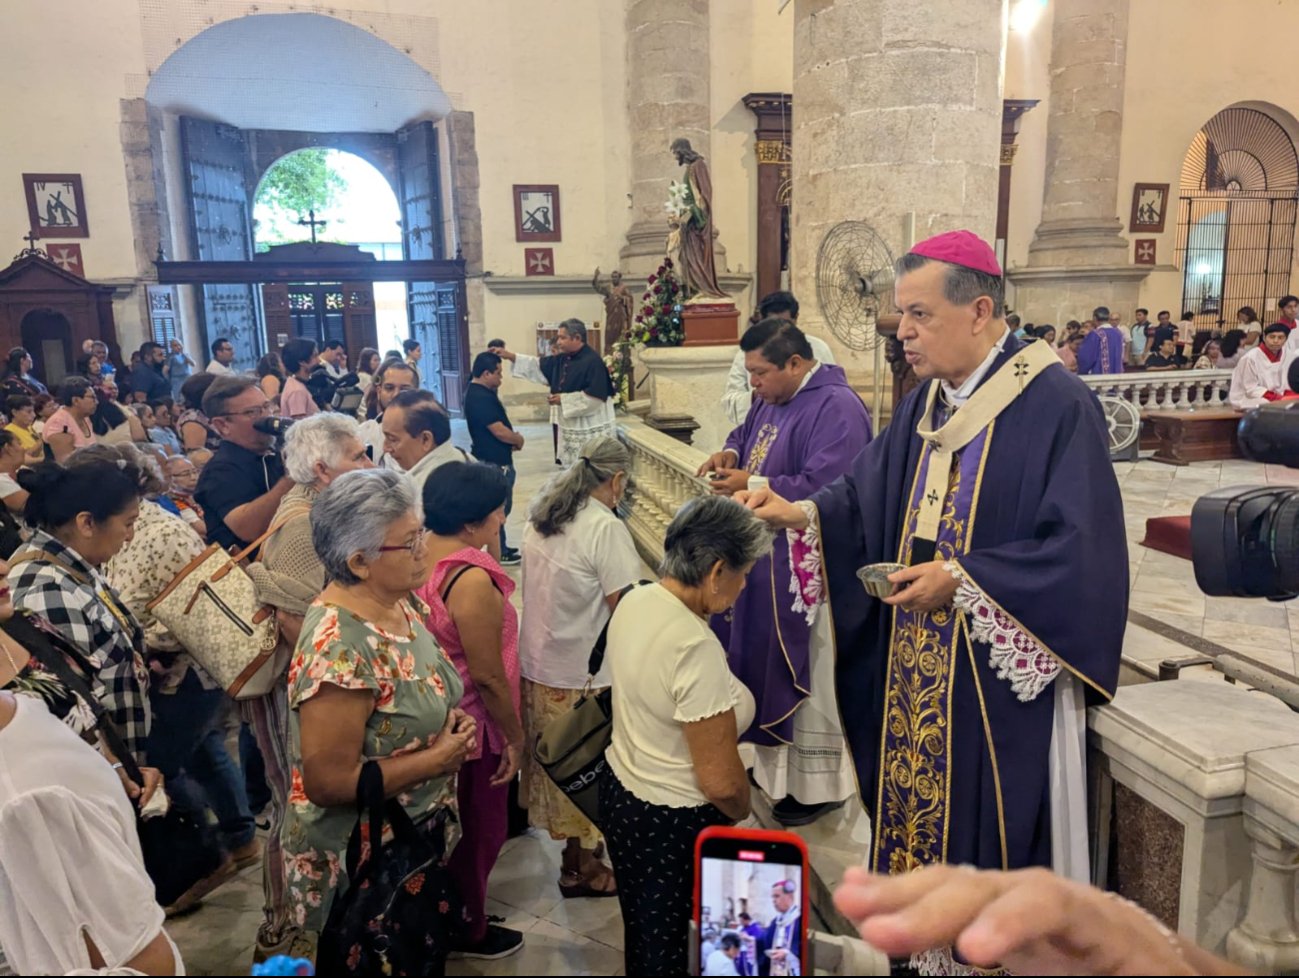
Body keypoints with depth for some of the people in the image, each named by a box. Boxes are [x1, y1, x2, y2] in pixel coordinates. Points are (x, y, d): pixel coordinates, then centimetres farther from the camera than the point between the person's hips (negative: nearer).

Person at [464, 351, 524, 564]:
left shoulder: (476, 392, 9)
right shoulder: (481, 398, -24)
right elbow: (499, 431, -26)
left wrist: (512, 438, 0)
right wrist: (518, 439, -8)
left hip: (492, 459, 11)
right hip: (495, 462, -11)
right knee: (499, 507, 0)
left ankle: (500, 548, 29)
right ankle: (498, 553, 11)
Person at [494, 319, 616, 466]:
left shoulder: (593, 361, -18)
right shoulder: (563, 360, 9)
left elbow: (595, 397, -25)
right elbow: (538, 366, 16)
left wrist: (564, 399, -16)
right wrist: (511, 356, 6)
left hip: (591, 430, -9)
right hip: (570, 427, 9)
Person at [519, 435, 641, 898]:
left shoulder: (539, 518, 3)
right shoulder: (606, 528, -22)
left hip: (536, 663, 8)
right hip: (581, 676, -8)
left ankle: (572, 840, 42)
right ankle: (582, 866, 27)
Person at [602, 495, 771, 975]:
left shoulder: (632, 602, -6)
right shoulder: (696, 648, -31)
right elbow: (721, 782, -24)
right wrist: (744, 815, -4)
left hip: (619, 792, 7)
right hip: (674, 824, -7)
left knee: (641, 932, 27)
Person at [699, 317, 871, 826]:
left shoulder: (836, 408, -21)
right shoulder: (772, 398, 8)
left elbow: (822, 487, -28)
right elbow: (748, 430, 25)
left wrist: (752, 486, -22)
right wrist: (731, 452, 2)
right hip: (766, 558, 9)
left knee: (808, 677, 4)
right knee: (764, 661, 18)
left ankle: (819, 783, 22)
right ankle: (775, 762, 36)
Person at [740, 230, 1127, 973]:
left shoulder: (1059, 406, -16)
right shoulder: (925, 404, 7)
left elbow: (1079, 547, -20)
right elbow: (869, 496, 8)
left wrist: (960, 578, -23)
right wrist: (801, 513, -9)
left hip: (1001, 667, -7)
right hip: (918, 660, 7)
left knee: (993, 813, 8)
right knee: (918, 789, 17)